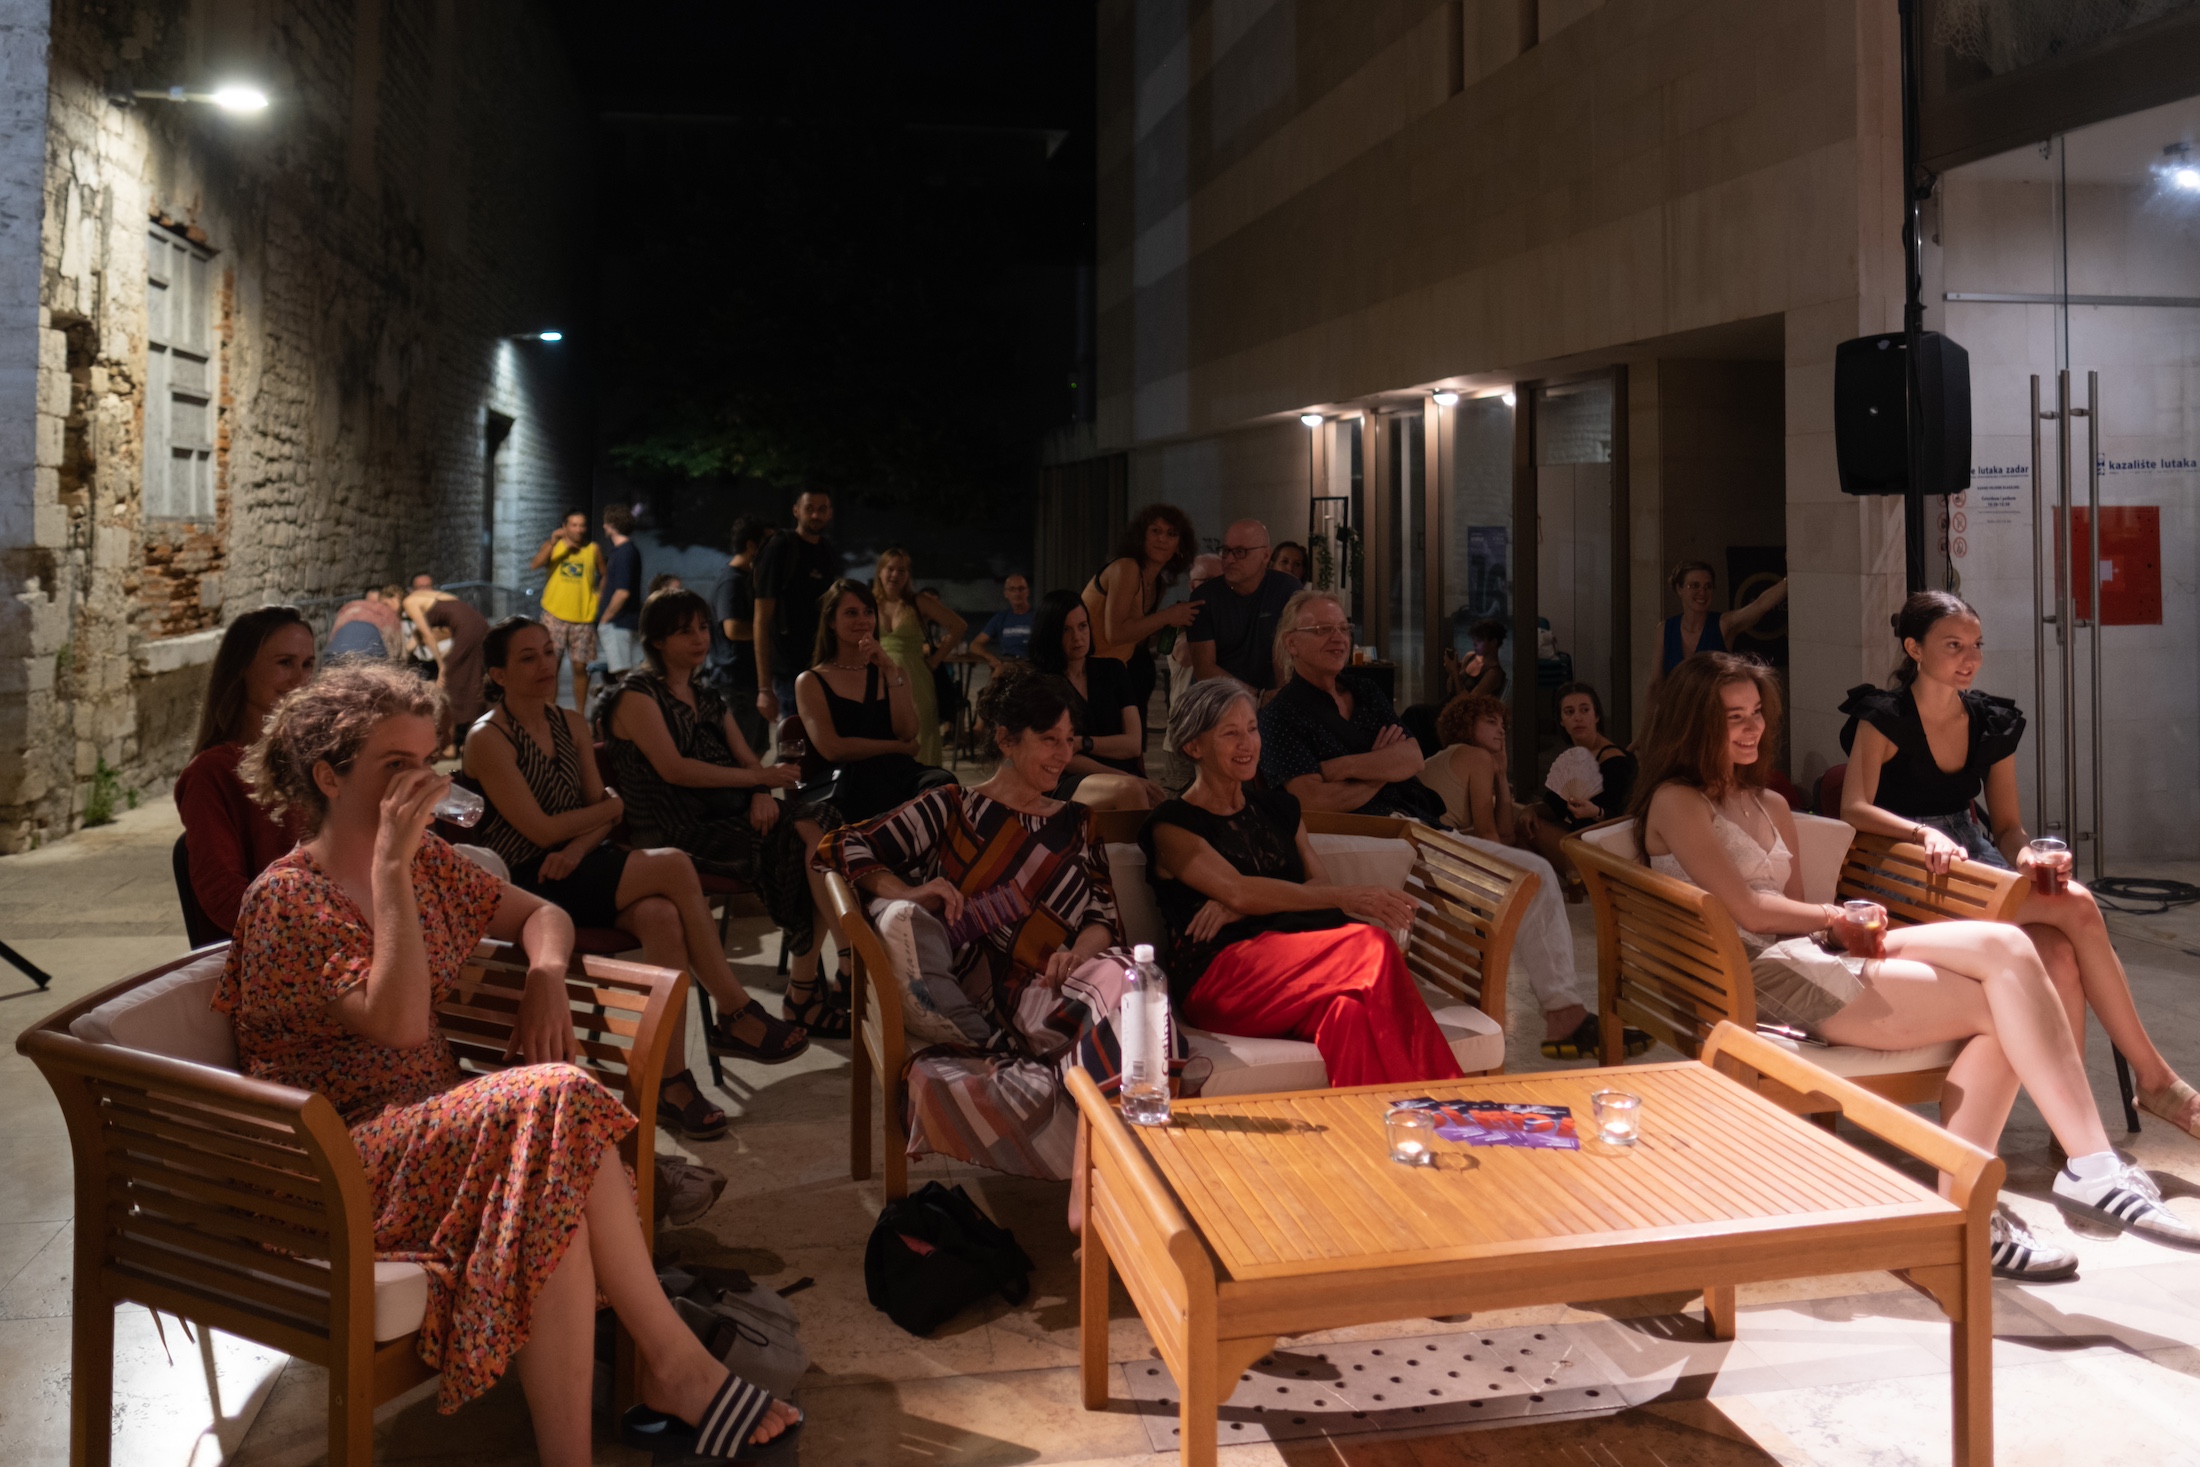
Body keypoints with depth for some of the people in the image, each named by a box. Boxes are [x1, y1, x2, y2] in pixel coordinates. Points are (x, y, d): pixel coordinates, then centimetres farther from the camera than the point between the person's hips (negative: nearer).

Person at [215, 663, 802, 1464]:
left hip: (435, 1120, 6)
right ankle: (675, 1364, -26)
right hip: (337, 1152, -6)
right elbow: (398, 1022, -22)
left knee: (551, 1202, -30)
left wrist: (546, 975, -2)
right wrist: (391, 866, -24)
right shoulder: (286, 899, -10)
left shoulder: (426, 863, 11)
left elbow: (540, 915, 21)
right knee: (555, 1102, -32)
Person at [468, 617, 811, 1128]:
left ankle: (670, 1077, -27)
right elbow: (541, 829, -14)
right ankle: (736, 1014, -16)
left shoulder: (570, 723, 14)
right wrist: (616, 806, -2)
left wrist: (578, 848, -13)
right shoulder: (488, 739, -8)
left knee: (662, 915, -28)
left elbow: (600, 814, 9)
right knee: (672, 865, -25)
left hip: (577, 867, 6)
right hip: (527, 886, -6)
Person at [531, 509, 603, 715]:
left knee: (580, 667, 6)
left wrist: (598, 597, 1)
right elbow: (535, 565, -17)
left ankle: (579, 713, 17)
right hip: (555, 615, -1)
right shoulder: (554, 545, 0)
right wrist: (552, 542, -26)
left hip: (583, 618, 1)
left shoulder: (592, 549, 3)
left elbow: (604, 576, 14)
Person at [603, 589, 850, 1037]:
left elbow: (747, 758, 15)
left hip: (731, 816, 7)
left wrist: (762, 794, -9)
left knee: (813, 827, -22)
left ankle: (802, 990, -21)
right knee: (805, 837, -25)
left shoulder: (705, 696, 23)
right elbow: (674, 768, -13)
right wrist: (760, 777, -15)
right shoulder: (637, 694, -1)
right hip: (681, 831, -7)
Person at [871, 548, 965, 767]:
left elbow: (959, 626, 2)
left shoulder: (918, 603, 3)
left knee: (917, 745, -2)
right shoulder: (870, 603, 5)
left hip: (914, 681, -1)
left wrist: (936, 658, 1)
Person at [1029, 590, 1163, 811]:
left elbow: (1134, 744, 10)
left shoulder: (1111, 670, 17)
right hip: (1068, 786, -3)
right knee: (1127, 789, -37)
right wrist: (1126, 779, -13)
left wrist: (1081, 743, -7)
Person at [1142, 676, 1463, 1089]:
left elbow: (1318, 884, 12)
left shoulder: (1277, 807, 27)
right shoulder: (1172, 826, 7)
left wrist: (1241, 909, -8)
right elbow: (1238, 891, -10)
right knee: (1372, 948, -32)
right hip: (1220, 975, -5)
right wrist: (1348, 898, -20)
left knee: (1354, 1010, -35)